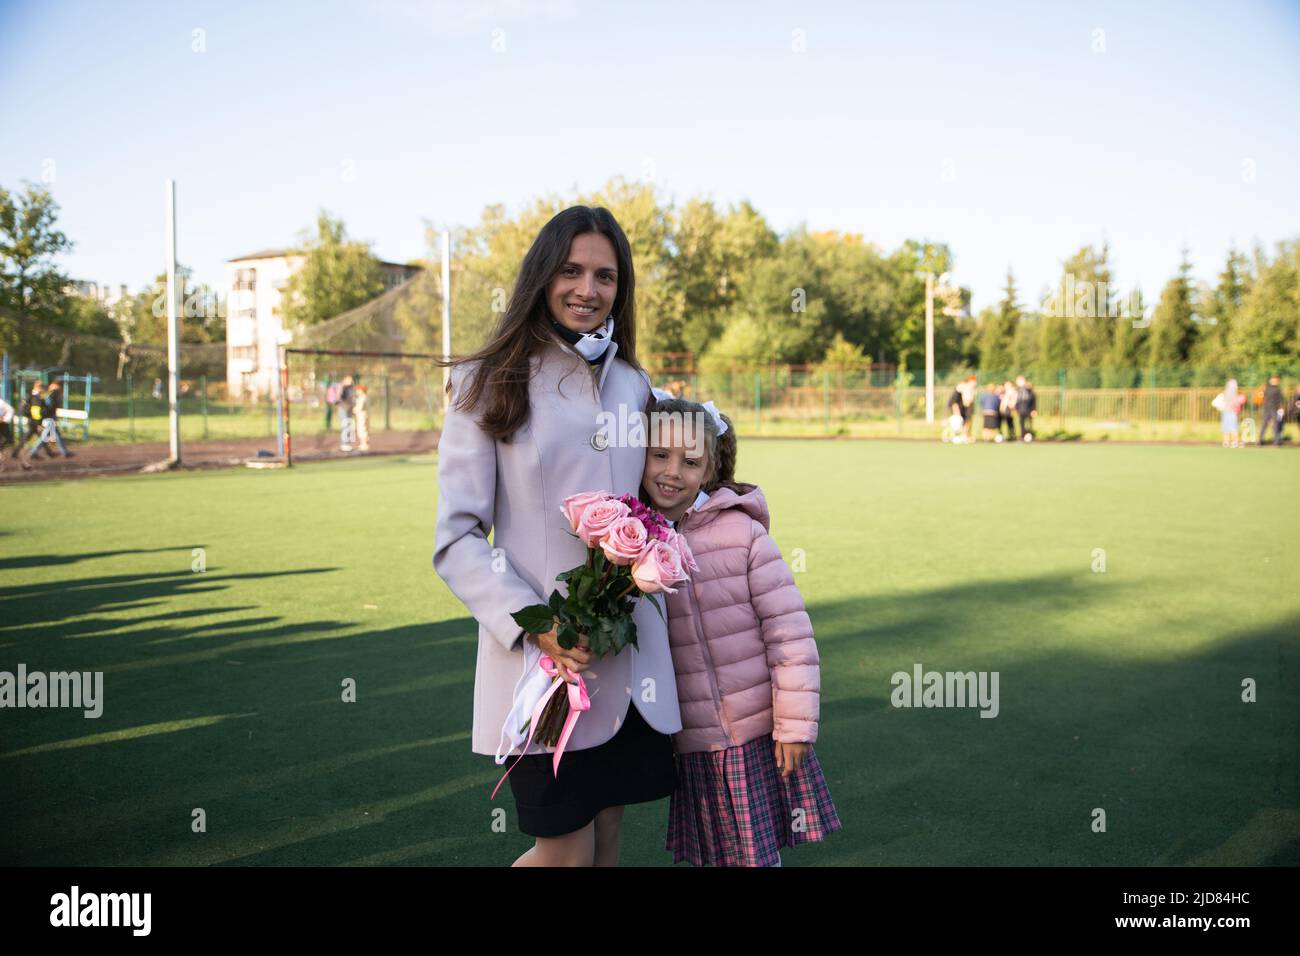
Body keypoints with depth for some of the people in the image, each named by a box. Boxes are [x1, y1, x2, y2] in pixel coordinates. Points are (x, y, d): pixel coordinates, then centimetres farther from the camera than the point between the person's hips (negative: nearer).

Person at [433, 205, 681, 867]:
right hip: (538, 658, -4)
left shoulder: (634, 386, 12)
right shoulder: (490, 387, -4)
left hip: (631, 657, 5)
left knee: (607, 840, 14)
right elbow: (457, 539, -8)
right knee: (566, 852, 2)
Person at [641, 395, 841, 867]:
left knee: (760, 853, 8)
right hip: (694, 744, 3)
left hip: (761, 734, -3)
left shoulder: (743, 532, -11)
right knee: (714, 855, 15)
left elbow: (790, 632, -10)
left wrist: (795, 725, -10)